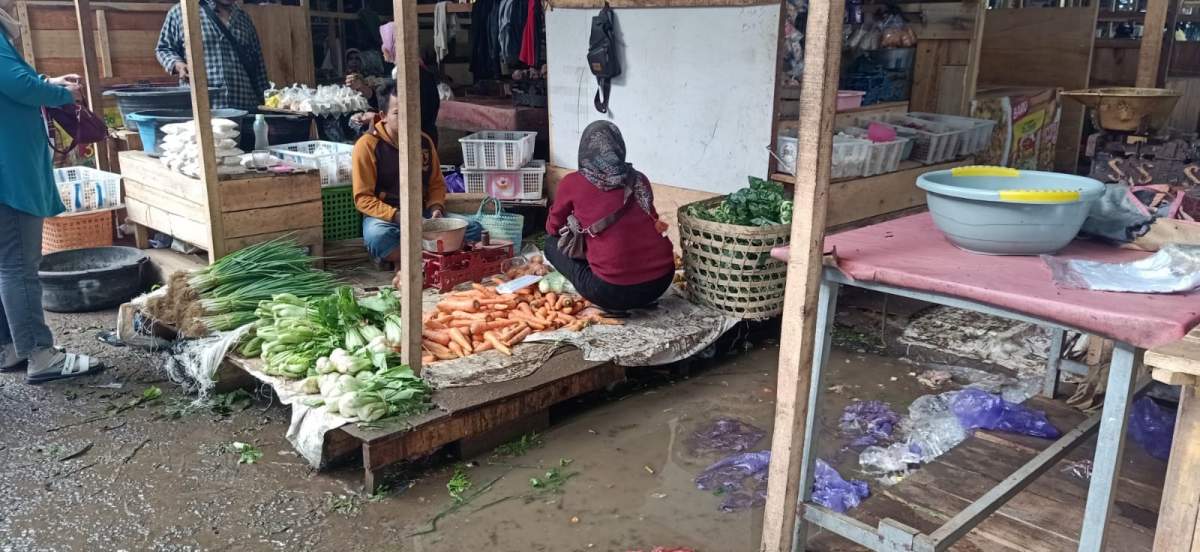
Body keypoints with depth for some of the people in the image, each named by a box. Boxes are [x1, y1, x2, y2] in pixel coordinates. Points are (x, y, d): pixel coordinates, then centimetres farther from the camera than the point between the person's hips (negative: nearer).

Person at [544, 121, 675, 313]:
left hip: (612, 292, -5)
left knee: (552, 244, 18)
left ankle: (612, 303, 3)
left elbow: (553, 228, 17)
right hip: (661, 282, 5)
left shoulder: (572, 183, 0)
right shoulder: (639, 180, 10)